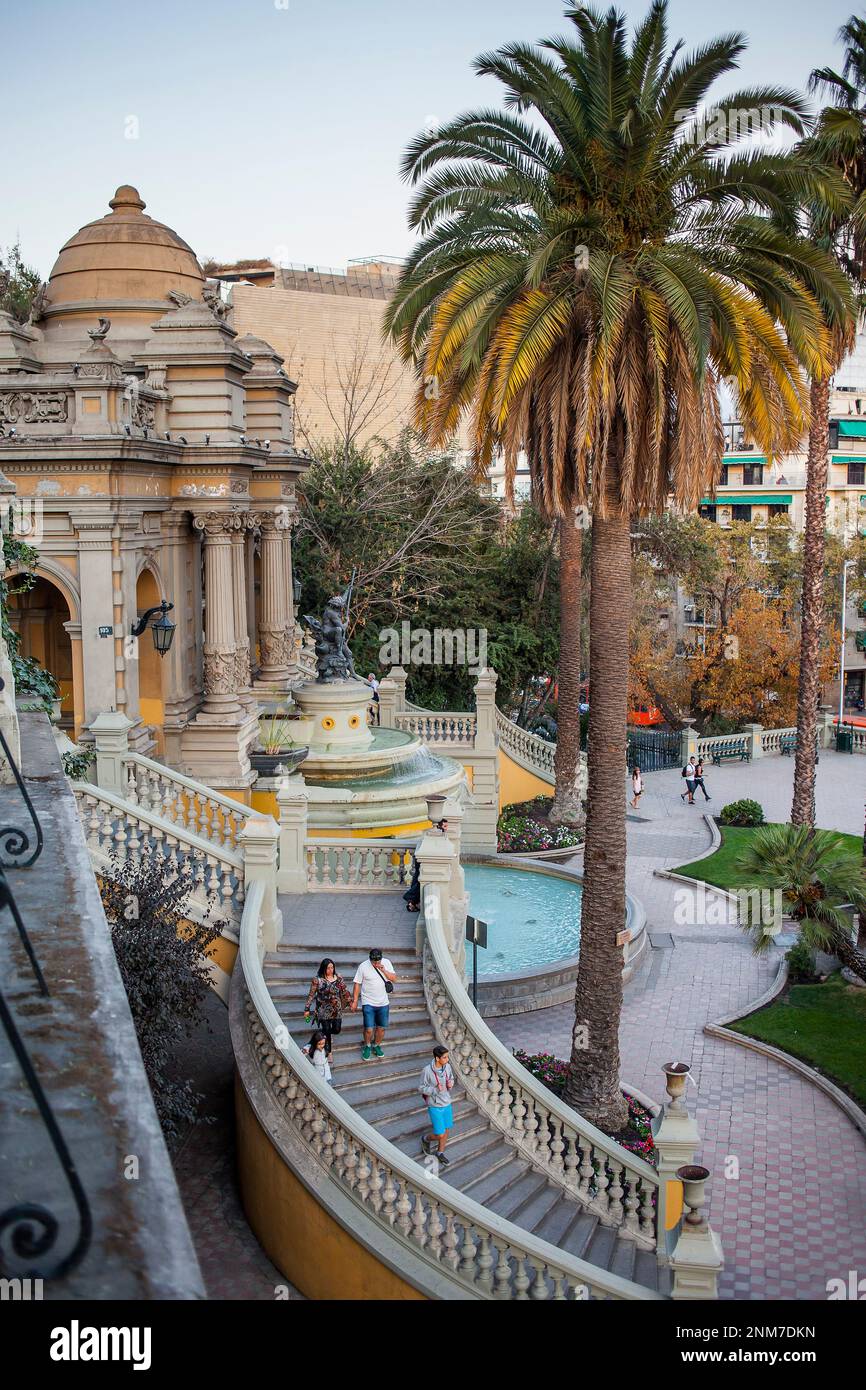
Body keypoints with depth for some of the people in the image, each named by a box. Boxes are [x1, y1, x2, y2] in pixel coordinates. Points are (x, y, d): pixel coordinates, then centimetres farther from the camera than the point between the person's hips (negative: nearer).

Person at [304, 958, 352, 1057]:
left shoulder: (339, 978, -4)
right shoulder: (317, 980, -12)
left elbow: (345, 992, 4)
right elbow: (311, 995, -7)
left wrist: (350, 1002, 1)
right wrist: (307, 1009, -5)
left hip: (336, 1009, 3)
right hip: (323, 1010, -3)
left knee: (337, 1029, 6)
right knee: (327, 1031, 2)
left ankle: (323, 1032, 40)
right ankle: (328, 1052, 20)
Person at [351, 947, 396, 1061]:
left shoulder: (386, 963, -4)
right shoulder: (363, 966, -12)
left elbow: (394, 978, -3)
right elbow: (357, 984, -6)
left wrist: (384, 970, -19)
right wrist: (355, 1001, -6)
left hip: (383, 1003, 3)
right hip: (368, 1003, -3)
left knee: (381, 1027, 12)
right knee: (369, 1029, -6)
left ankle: (377, 1045, 35)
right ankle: (367, 1046, 20)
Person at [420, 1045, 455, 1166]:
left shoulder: (447, 1066, -9)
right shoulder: (427, 1070, -23)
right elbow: (421, 1088, -14)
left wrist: (451, 1084, -12)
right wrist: (435, 1090, -28)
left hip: (447, 1104, 5)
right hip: (435, 1106, -5)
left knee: (447, 1131, 16)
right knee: (440, 1135, -2)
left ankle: (440, 1152, 40)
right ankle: (425, 1139, 30)